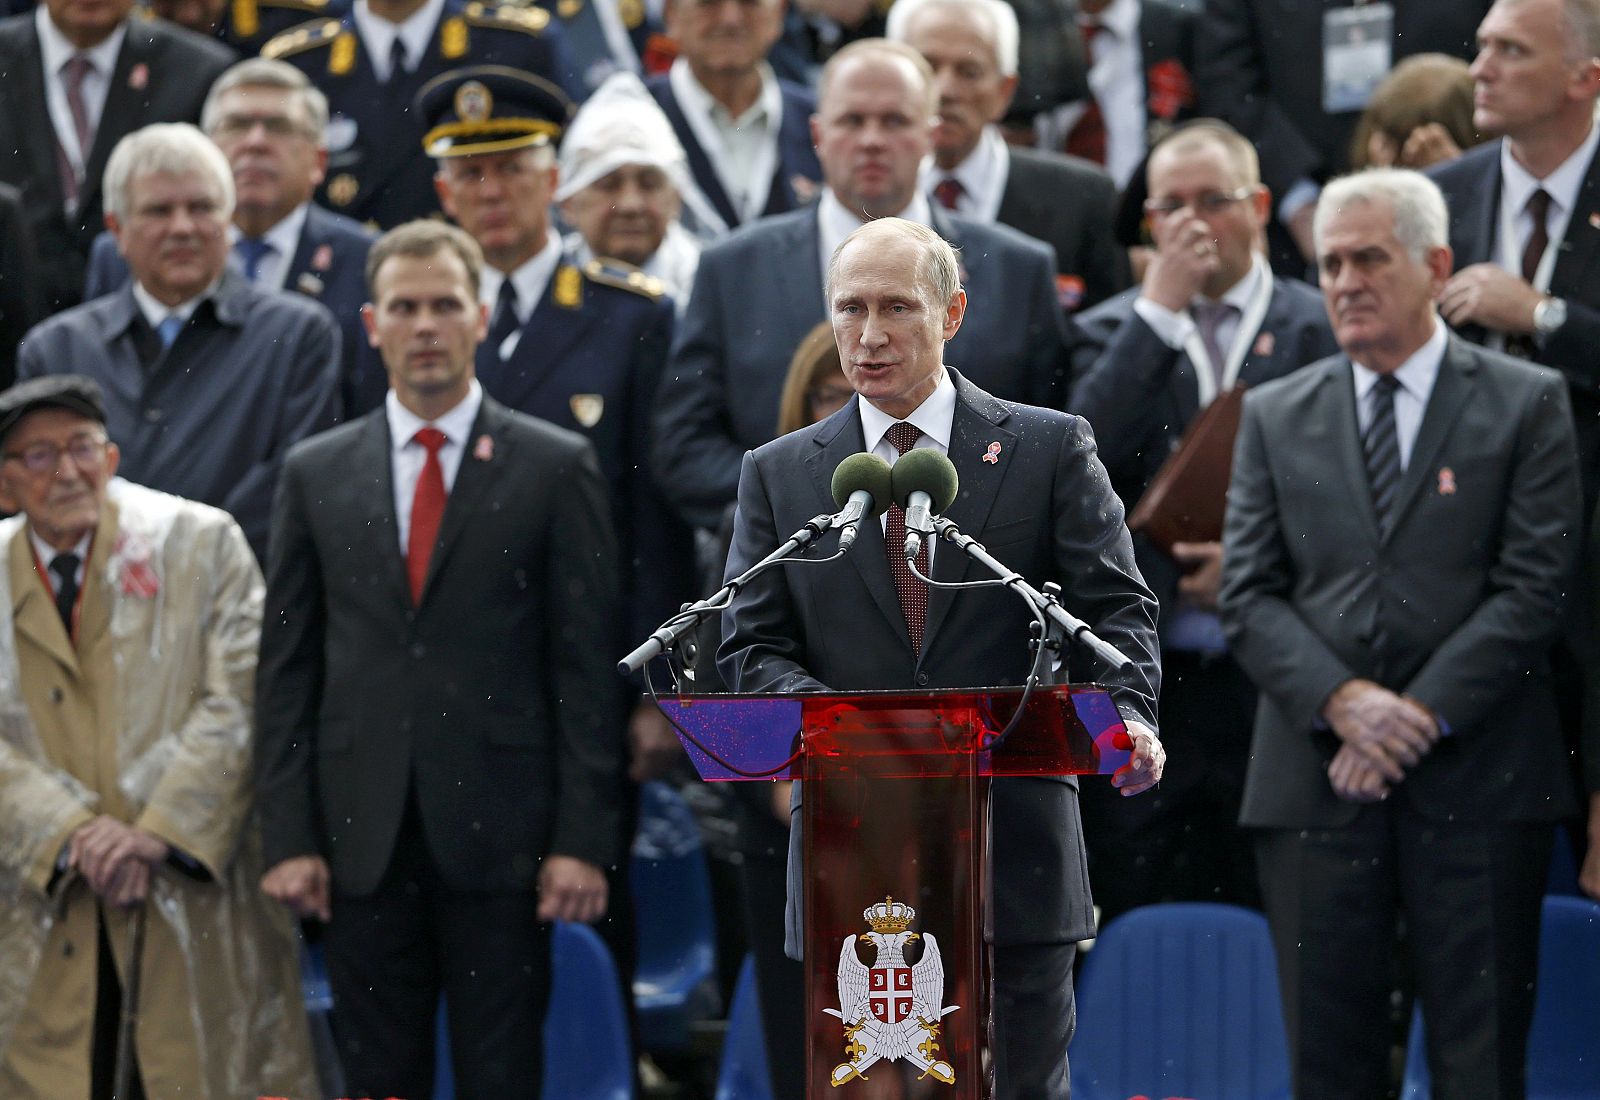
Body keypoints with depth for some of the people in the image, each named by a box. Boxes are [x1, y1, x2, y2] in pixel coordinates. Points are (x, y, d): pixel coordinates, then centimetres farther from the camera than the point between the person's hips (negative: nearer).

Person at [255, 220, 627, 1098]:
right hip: (362, 836, 2)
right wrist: (288, 836, 0)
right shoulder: (315, 474, 10)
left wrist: (584, 837, -7)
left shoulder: (556, 467, 3)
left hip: (499, 829, -2)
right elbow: (286, 670, 9)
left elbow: (586, 664, 0)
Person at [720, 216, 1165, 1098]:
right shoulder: (777, 475, 11)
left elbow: (1115, 611, 2)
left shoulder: (1051, 449, 7)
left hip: (1015, 856, -1)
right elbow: (750, 649, 5)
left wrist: (1125, 716, -19)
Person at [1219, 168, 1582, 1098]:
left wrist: (1421, 716, -11)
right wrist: (1342, 701, -11)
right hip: (1316, 779, 2)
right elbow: (1249, 594, 6)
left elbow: (1534, 587, -3)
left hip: (1477, 783, -2)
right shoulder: (1276, 417, 13)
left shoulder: (1527, 404, 5)